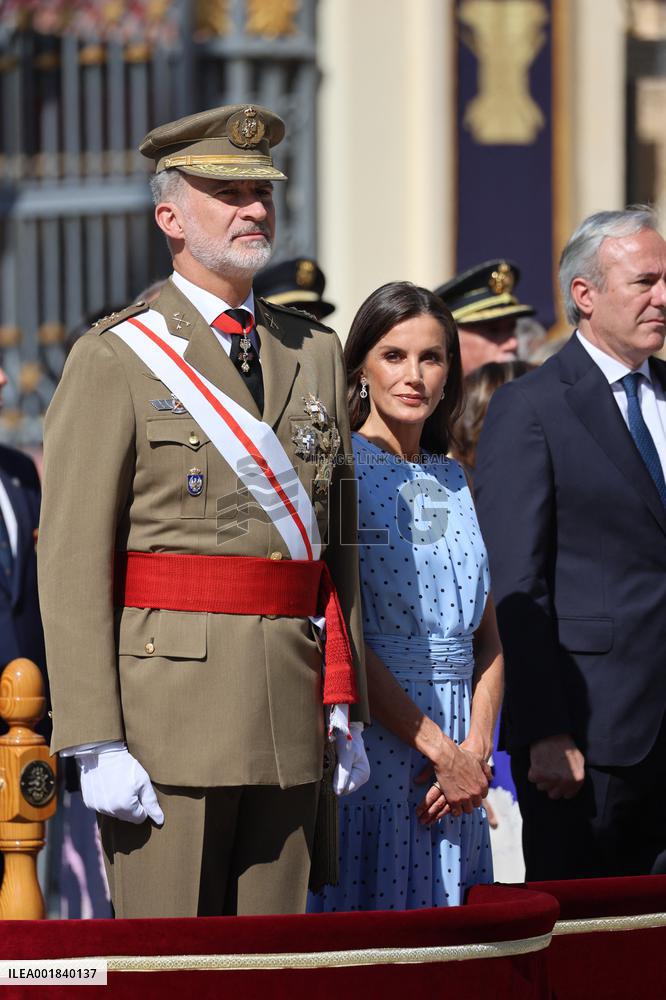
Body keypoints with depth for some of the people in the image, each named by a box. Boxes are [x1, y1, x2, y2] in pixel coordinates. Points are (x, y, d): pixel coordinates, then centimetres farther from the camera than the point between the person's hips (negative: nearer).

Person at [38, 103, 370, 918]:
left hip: (290, 716, 5)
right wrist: (95, 743, -14)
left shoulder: (315, 355, 15)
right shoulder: (114, 360, -3)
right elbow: (71, 560, -8)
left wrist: (348, 710, 10)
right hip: (167, 697, -5)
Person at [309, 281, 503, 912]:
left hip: (456, 757, 6)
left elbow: (487, 635, 15)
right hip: (371, 740, -6)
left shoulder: (452, 480, 15)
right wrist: (438, 748, -15)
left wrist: (476, 746, -2)